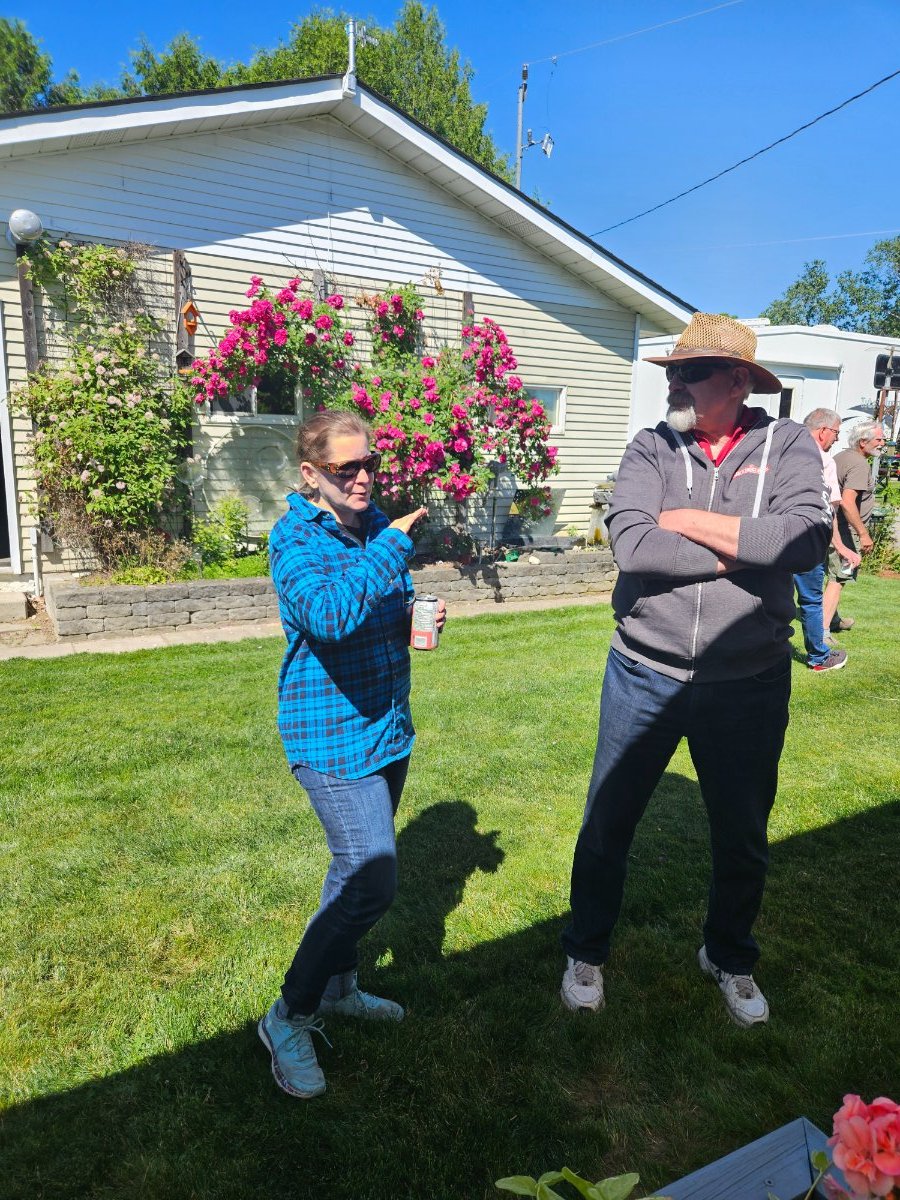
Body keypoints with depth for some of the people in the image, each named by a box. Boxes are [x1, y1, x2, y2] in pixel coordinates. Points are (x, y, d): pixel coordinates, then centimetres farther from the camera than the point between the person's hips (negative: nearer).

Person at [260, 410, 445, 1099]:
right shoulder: (297, 537, -16)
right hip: (333, 734, -8)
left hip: (387, 724, 8)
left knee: (360, 869, 20)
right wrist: (394, 543, -29)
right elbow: (331, 615, -36)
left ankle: (336, 986, 43)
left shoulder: (376, 525, 5)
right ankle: (289, 1019, 13)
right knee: (372, 881, -10)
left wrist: (418, 617, -2)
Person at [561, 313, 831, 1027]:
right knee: (608, 825, 13)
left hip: (750, 686, 0)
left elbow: (808, 540, -22)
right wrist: (742, 549, -17)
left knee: (743, 840, 18)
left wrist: (688, 520, -17)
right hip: (644, 676, 0)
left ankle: (730, 958, 46)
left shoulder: (788, 446, -4)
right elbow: (631, 546, -19)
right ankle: (587, 952, 39)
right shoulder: (652, 448, -3)